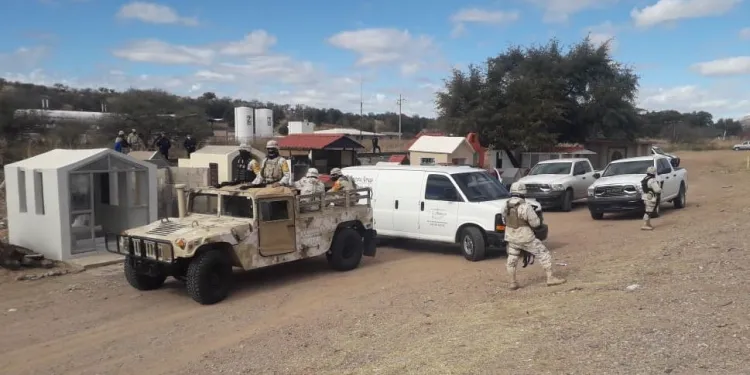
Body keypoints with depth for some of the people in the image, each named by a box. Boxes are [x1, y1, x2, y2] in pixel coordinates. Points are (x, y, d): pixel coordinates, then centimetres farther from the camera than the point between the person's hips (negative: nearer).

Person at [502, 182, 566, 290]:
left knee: (512, 259, 19)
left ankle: (513, 283, 19)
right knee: (544, 254, 7)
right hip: (526, 238, -5)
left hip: (511, 237, 5)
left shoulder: (506, 206, -2)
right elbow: (535, 223, -13)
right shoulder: (525, 206, -19)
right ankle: (550, 278, 7)